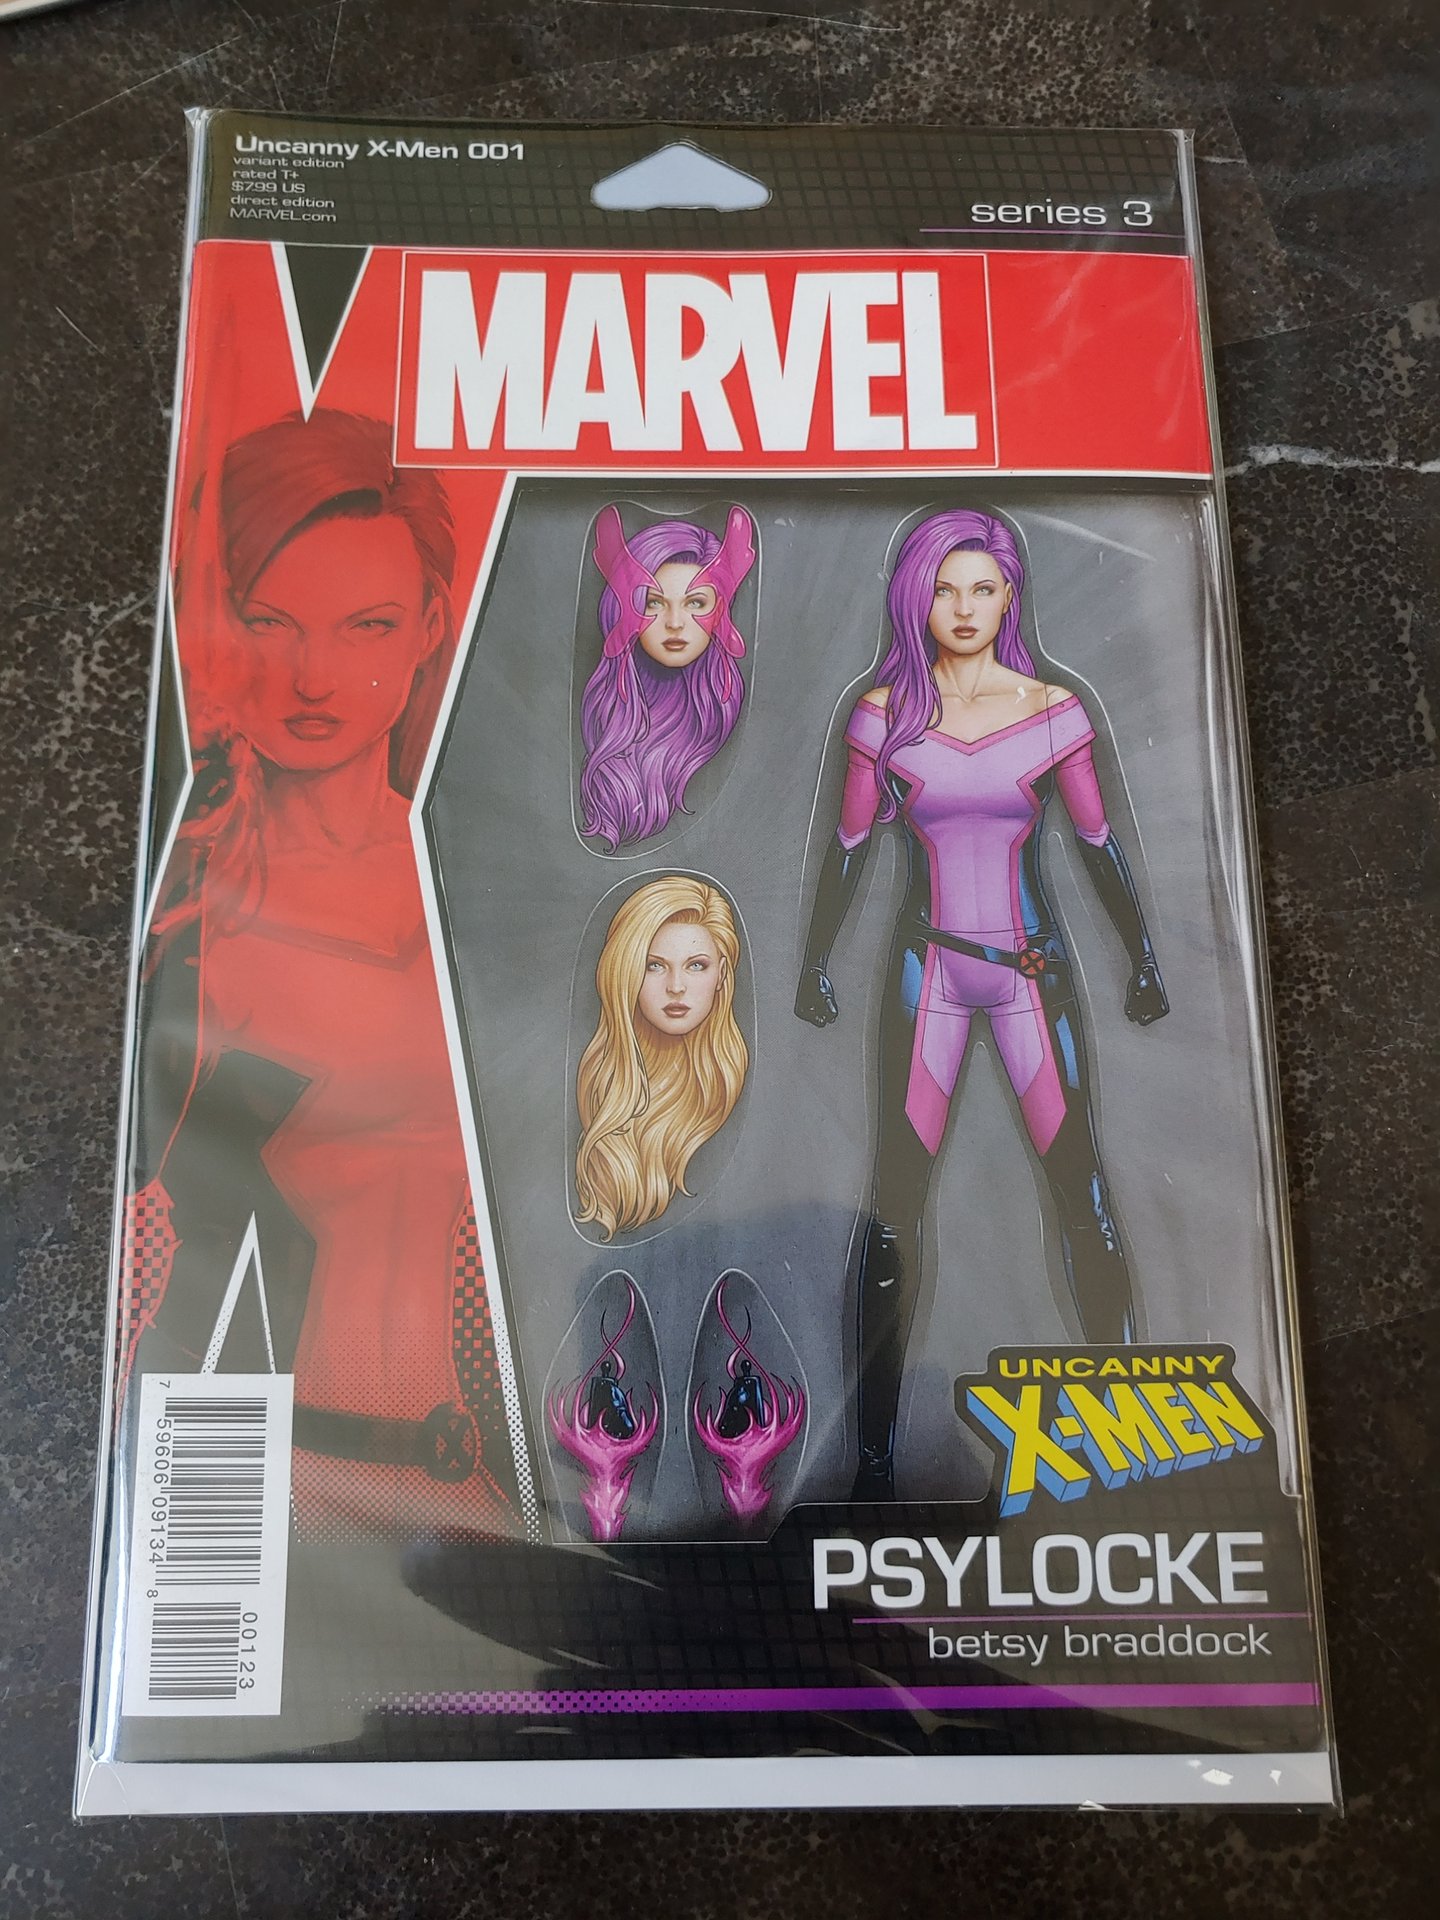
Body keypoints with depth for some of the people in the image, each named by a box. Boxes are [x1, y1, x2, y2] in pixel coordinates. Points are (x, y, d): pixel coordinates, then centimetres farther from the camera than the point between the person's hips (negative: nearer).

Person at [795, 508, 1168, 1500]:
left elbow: (1100, 842, 8)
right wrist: (816, 964, 11)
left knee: (1083, 1191, 0)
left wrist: (1143, 960, 10)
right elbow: (849, 845, 8)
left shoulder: (1053, 709, 1)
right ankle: (876, 1450, 10)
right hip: (929, 971, 0)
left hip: (1034, 968, 0)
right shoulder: (885, 714, 2)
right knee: (896, 1205, -1)